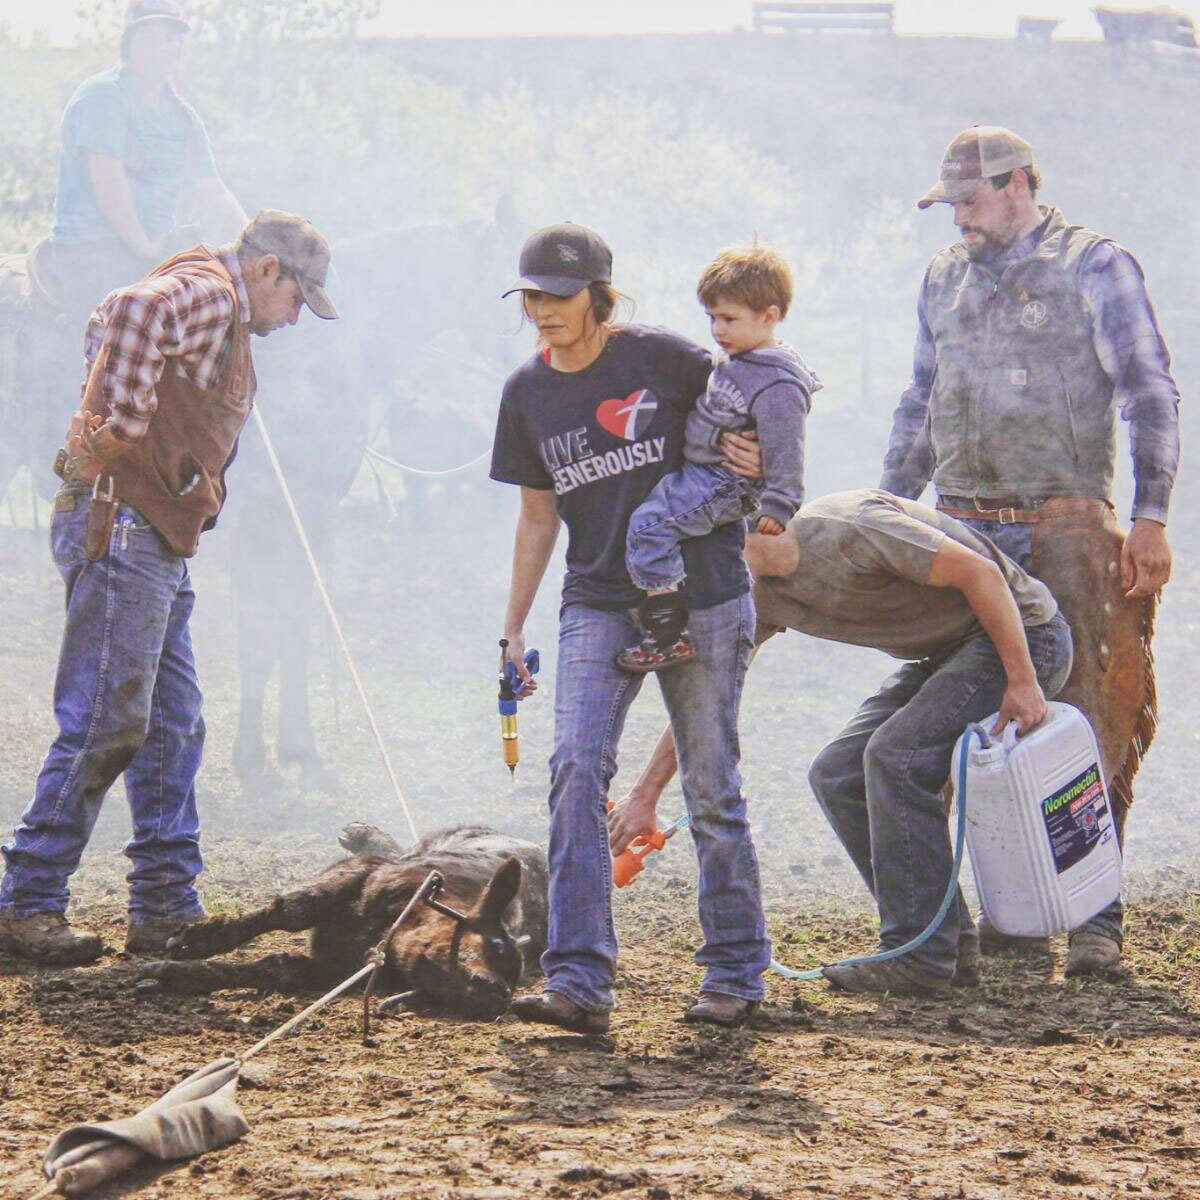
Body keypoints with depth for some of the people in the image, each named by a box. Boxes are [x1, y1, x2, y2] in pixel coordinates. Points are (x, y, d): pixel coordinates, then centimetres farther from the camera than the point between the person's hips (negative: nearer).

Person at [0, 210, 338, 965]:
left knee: (174, 727, 11)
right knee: (105, 722, -10)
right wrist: (123, 428, -27)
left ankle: (166, 909, 16)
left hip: (159, 545, 11)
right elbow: (131, 313, -31)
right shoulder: (207, 294, -9)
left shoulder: (223, 320, 23)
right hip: (121, 525, -11)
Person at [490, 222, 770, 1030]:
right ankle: (580, 981, -18)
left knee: (712, 789, 1)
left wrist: (754, 465, -15)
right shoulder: (528, 394, 9)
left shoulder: (661, 358, -5)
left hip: (702, 598, -3)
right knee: (577, 769, -14)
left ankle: (738, 973, 15)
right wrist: (513, 628, 16)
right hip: (599, 605, 3)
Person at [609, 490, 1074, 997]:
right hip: (946, 652, 9)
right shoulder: (760, 595, 1)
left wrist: (1023, 681, -24)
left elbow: (980, 572, -25)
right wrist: (645, 796, 8)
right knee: (837, 775, 0)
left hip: (1021, 636, -9)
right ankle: (952, 943, 3)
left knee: (896, 755, -23)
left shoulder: (844, 528, -27)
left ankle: (920, 960, -17)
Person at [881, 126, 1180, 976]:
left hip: (1066, 527, -5)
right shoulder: (946, 279, 18)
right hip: (965, 528, 5)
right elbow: (920, 404, 25)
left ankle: (1097, 916, -6)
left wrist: (1151, 516, -10)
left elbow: (1149, 395, -3)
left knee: (1087, 722, -8)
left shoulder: (1096, 267, 0)